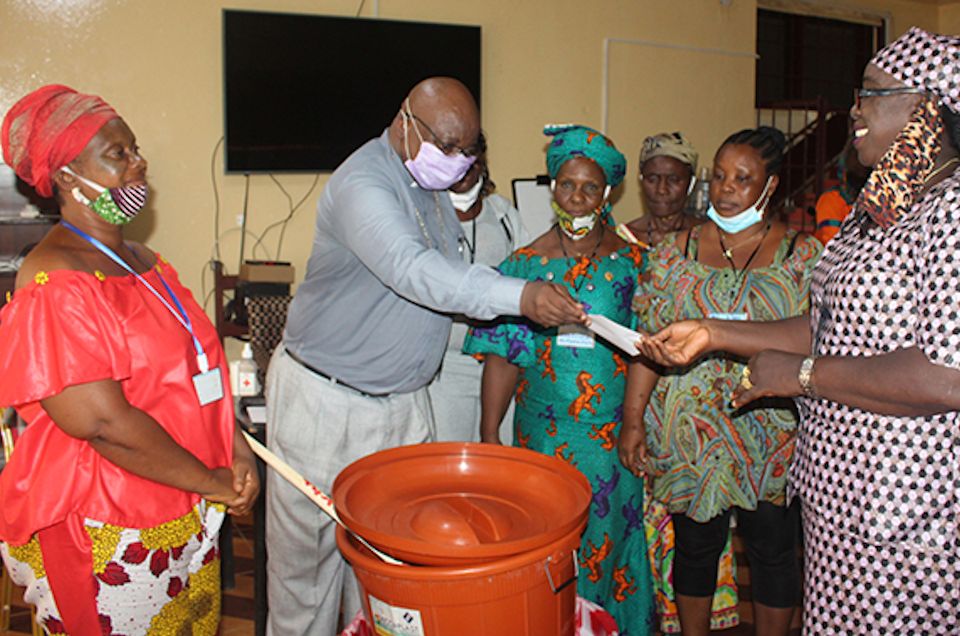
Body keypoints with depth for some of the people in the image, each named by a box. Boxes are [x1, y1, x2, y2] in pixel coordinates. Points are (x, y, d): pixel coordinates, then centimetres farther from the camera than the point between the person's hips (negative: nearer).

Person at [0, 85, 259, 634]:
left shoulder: (141, 260, 10)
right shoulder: (55, 284, -19)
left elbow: (200, 369, 13)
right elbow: (102, 421, -26)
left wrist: (236, 447, -2)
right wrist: (210, 482, -16)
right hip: (105, 536, -8)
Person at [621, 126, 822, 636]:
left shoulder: (803, 255, -1)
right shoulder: (677, 250, 3)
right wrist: (633, 420, -3)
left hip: (773, 437, -1)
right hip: (690, 434, 1)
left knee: (773, 550, 12)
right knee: (695, 545, 13)